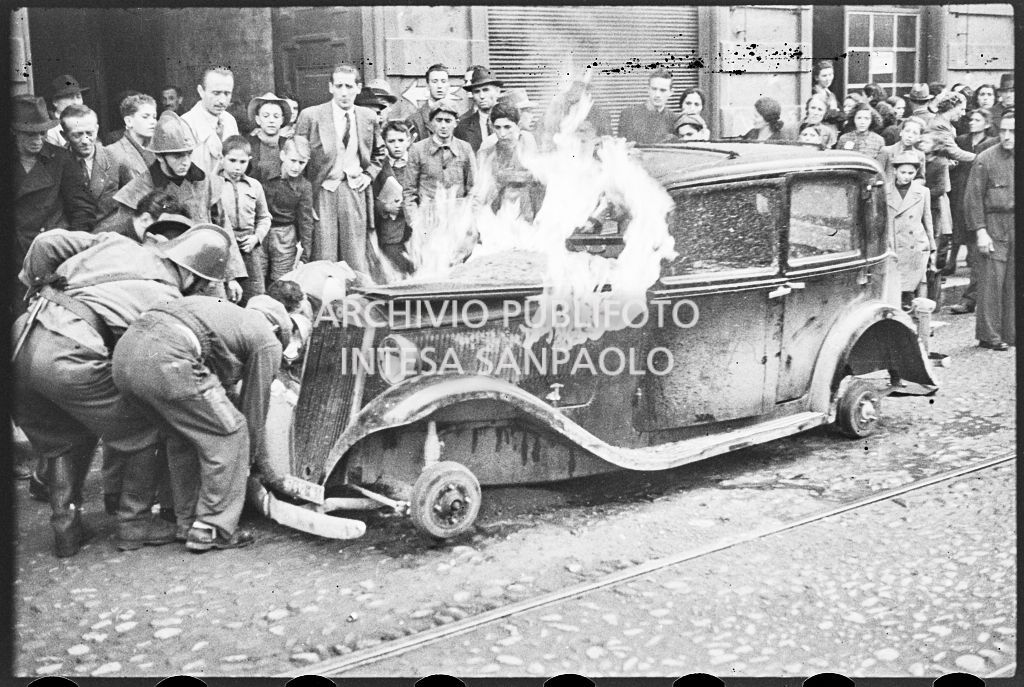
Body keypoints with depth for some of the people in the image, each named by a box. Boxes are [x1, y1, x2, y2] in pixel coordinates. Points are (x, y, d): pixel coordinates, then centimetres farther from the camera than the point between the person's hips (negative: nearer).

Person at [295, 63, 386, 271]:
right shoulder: (310, 116, -2)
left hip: (355, 192, 3)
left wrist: (369, 174, 10)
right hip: (323, 192, -3)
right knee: (324, 259, -3)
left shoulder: (368, 117, 9)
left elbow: (379, 152, 25)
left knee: (356, 258, 4)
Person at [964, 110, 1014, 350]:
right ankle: (989, 335, 3)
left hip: (1016, 228, 4)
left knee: (1013, 284, 6)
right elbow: (973, 198, -5)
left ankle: (1011, 332, 15)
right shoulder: (985, 159, -4)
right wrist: (980, 231, -11)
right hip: (994, 228, -4)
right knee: (991, 282, -4)